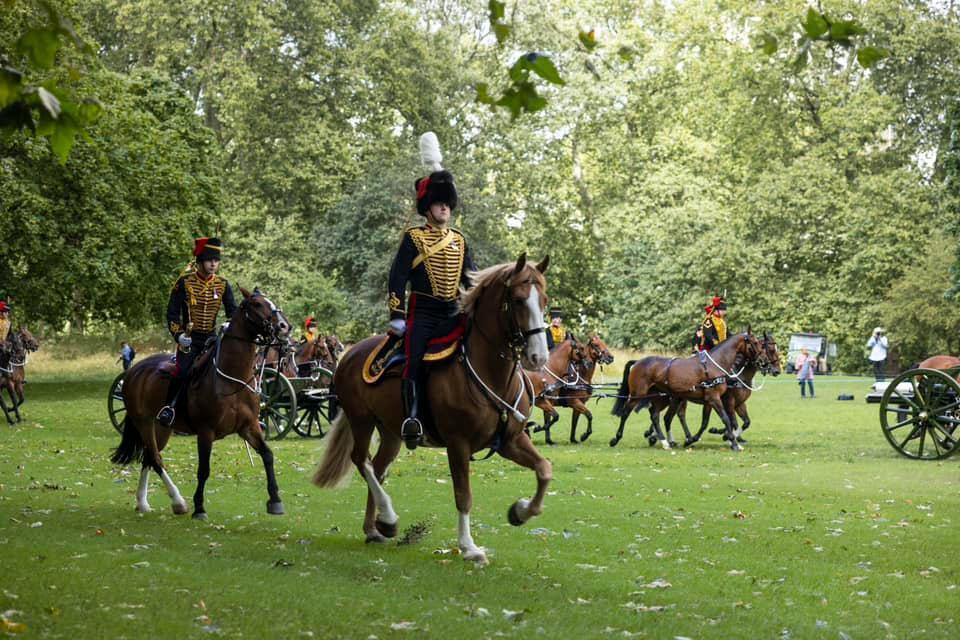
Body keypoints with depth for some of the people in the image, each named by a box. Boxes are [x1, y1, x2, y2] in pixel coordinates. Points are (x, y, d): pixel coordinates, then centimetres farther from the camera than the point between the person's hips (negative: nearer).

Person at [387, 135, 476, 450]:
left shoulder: (459, 240, 14)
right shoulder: (413, 238, 0)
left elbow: (472, 278, 18)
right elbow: (398, 277, -4)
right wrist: (397, 317, -12)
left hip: (453, 313, 5)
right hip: (422, 314, -4)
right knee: (414, 361, -17)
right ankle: (412, 418, -20)